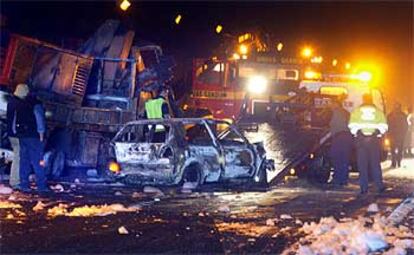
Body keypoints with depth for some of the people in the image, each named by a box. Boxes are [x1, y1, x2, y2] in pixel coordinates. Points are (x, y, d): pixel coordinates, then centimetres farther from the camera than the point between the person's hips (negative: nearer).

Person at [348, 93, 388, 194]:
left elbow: (352, 125, -3)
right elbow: (383, 126, -2)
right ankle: (379, 186, 7)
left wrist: (356, 133, 9)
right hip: (375, 139, 1)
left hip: (361, 139, 0)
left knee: (362, 164, 3)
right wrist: (379, 132, 12)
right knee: (375, 163, 8)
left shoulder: (356, 111, 8)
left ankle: (364, 187, -1)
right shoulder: (378, 111, 8)